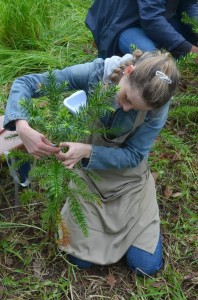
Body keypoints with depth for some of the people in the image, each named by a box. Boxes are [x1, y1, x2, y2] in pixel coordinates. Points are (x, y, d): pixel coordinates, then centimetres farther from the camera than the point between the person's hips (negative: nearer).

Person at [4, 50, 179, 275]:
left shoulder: (158, 103, -28)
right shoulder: (95, 73, -29)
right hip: (90, 171, 1)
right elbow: (25, 83, -23)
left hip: (129, 175, 0)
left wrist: (87, 151, -37)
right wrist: (23, 127, -42)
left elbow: (133, 155, -21)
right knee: (80, 259, 4)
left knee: (146, 265, 1)